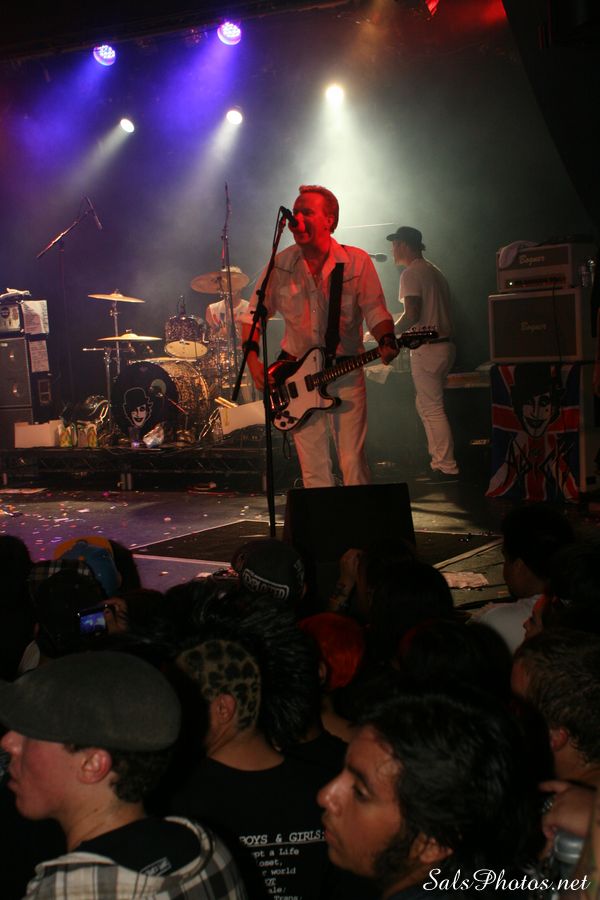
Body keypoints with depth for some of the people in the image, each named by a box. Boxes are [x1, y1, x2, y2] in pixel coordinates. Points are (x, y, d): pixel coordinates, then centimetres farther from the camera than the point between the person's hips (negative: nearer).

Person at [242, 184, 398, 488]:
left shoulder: (356, 261, -5)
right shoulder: (280, 265, 0)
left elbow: (375, 312, -7)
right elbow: (254, 314, 7)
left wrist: (386, 342, -27)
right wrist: (252, 358, -6)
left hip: (345, 373, -2)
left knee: (353, 464, -7)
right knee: (313, 470, 4)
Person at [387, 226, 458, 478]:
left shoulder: (411, 273, -12)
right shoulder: (434, 271, 18)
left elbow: (412, 314, -22)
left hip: (426, 350, -9)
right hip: (445, 344, 9)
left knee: (433, 410, -4)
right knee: (425, 405, 18)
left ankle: (446, 466, -1)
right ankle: (438, 459, 22)